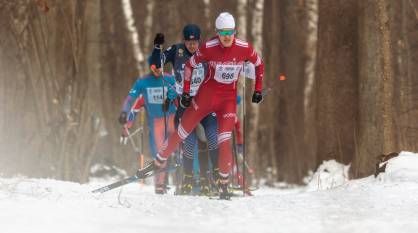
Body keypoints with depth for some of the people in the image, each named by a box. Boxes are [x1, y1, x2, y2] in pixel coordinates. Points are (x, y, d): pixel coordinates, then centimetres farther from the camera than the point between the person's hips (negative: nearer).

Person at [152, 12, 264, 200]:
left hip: (229, 98, 0)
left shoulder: (244, 48, -12)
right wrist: (185, 92, -1)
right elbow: (190, 65, 0)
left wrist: (258, 90, 6)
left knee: (224, 141, -11)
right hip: (207, 93, 0)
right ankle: (158, 163, 24)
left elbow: (259, 65, 7)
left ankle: (224, 184, -1)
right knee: (183, 131, 6)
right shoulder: (209, 48, -16)